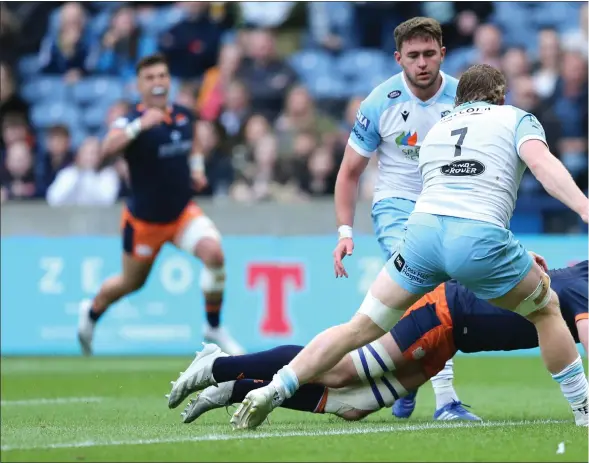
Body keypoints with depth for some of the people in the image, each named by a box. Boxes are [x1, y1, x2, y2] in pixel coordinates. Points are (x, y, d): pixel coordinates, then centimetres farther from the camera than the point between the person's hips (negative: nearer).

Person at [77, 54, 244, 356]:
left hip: (183, 212, 3)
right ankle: (91, 313, 47)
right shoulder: (131, 122, -19)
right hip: (143, 220, -3)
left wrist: (197, 167, 9)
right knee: (132, 283, 14)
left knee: (214, 253, -23)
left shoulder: (184, 116, -1)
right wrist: (138, 126, -54)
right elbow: (107, 149, -42)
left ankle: (214, 329, -6)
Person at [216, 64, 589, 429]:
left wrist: (514, 257, 41)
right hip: (478, 237, -4)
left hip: (422, 228, 4)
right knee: (547, 310, 21)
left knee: (360, 328, 12)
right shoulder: (517, 118, 19)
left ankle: (270, 393, 6)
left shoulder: (436, 130, 34)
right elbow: (542, 163, -3)